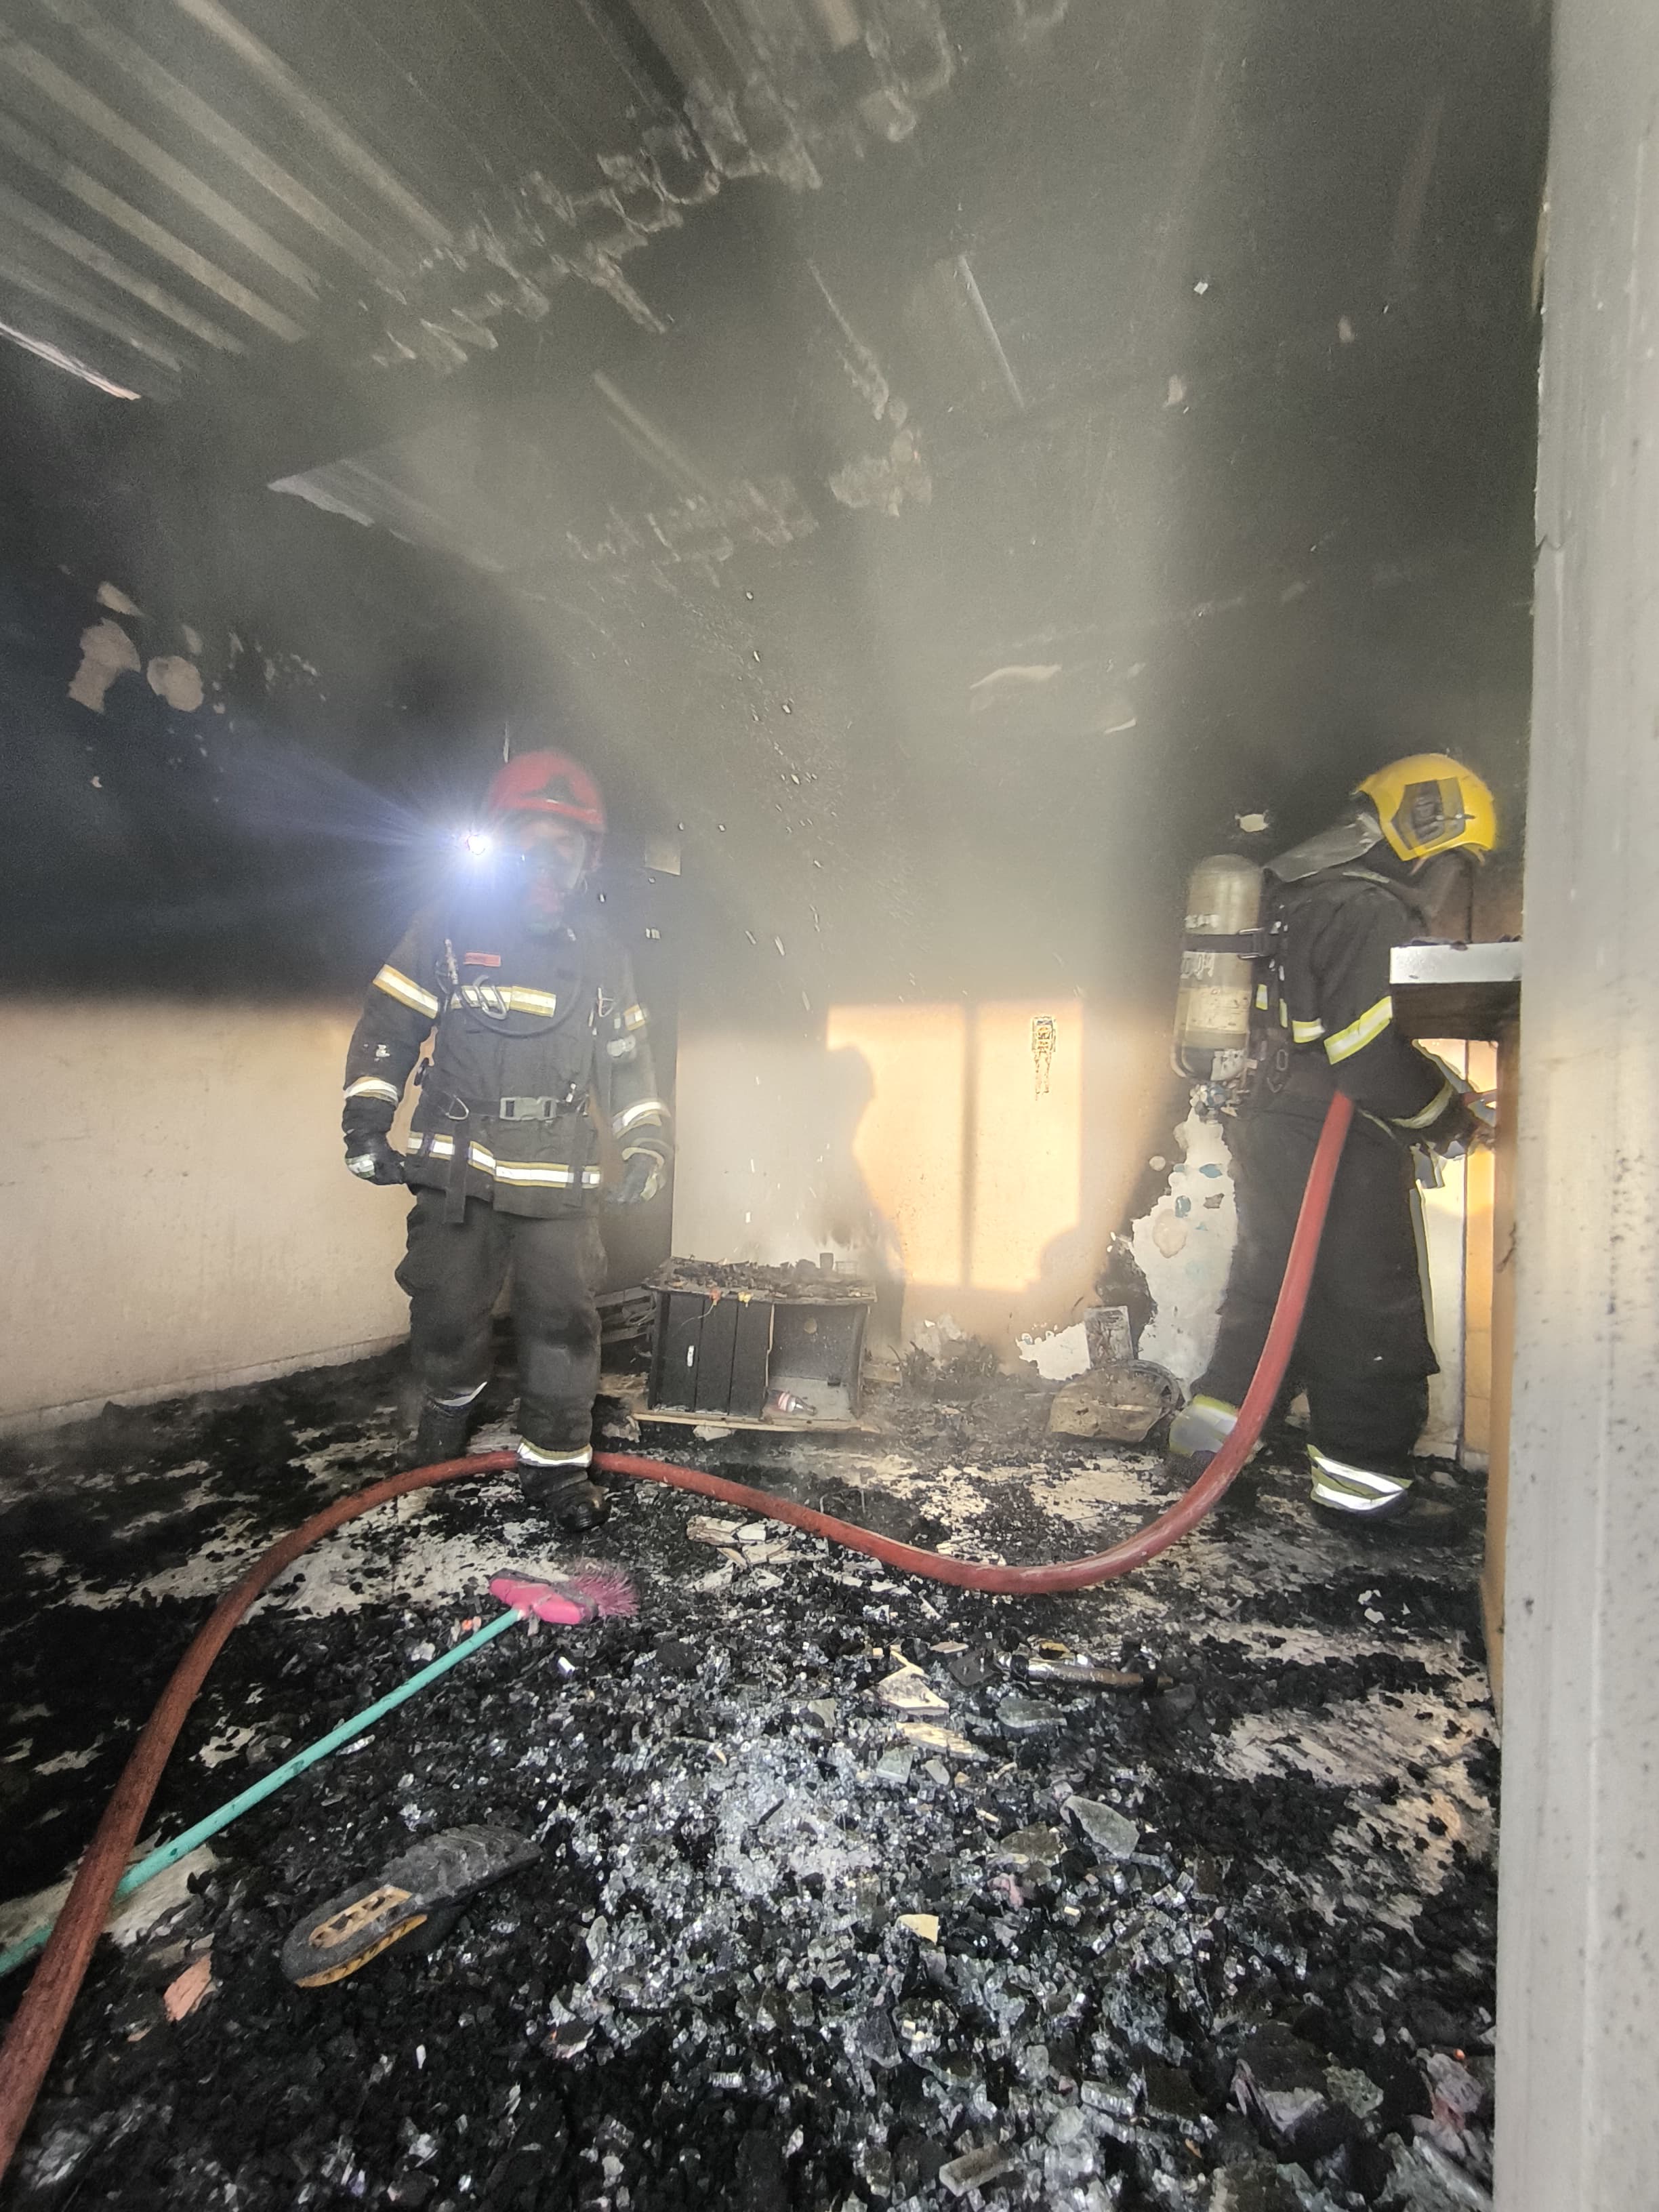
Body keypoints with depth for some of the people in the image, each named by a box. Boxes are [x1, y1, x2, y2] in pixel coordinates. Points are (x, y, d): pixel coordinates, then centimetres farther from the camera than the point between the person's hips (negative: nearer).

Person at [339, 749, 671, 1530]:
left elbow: (627, 1062, 13)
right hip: (459, 1172, -1)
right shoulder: (449, 927, 0)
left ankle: (556, 1463, 14)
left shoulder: (602, 956, 8)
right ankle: (451, 1397, 41)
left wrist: (645, 1144, 3)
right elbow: (385, 1030, 1)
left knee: (563, 1318, -1)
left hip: (560, 1181, 1)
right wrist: (366, 1127, -6)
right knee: (446, 1308, 9)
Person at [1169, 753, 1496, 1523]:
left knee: (1271, 1283, 19)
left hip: (1270, 1127, 9)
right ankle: (1362, 1473, 12)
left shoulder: (1302, 898, 16)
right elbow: (1371, 1054, -22)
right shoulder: (1372, 912, -15)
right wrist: (1447, 1116, -6)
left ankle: (1212, 1421, 25)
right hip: (1336, 1147, -9)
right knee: (1371, 1305, 3)